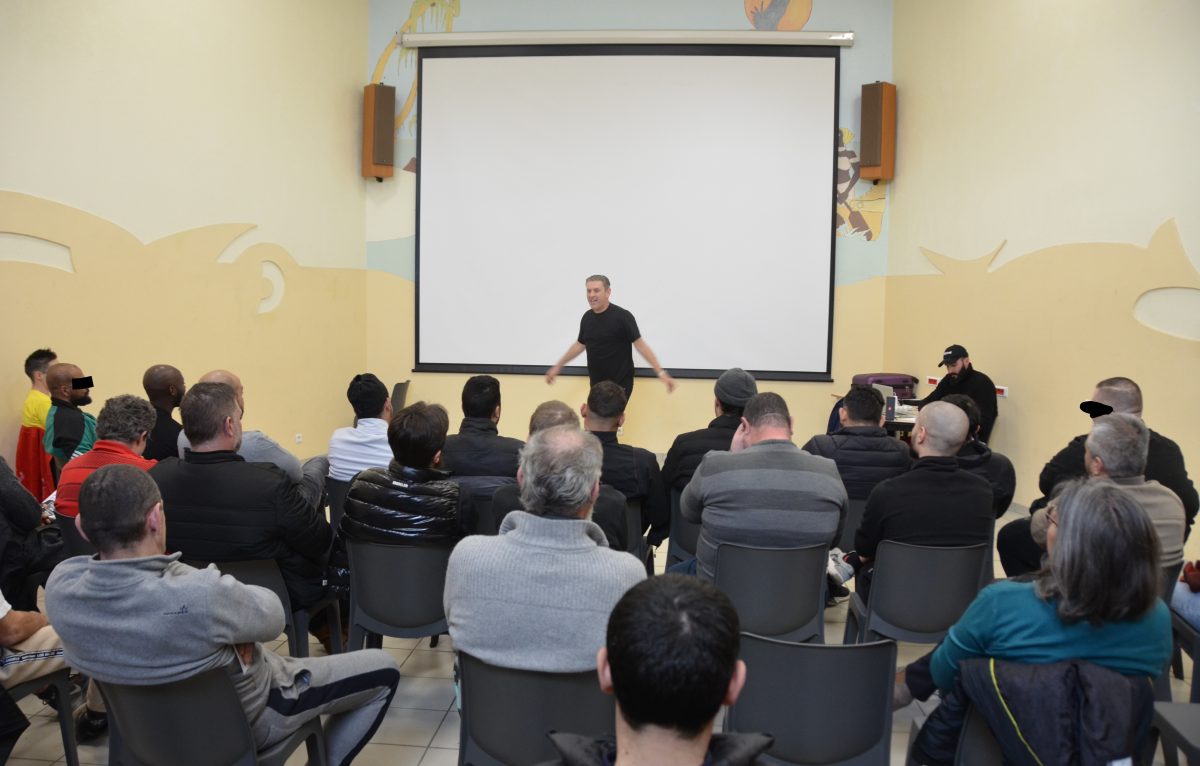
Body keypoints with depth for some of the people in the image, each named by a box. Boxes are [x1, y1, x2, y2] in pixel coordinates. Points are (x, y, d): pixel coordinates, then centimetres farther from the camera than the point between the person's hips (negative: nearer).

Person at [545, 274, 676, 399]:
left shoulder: (622, 316, -13)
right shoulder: (587, 317, 5)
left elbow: (640, 345, -13)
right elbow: (580, 345, 19)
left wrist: (661, 373, -19)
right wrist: (558, 366, 20)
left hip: (620, 383, -6)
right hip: (596, 382, 6)